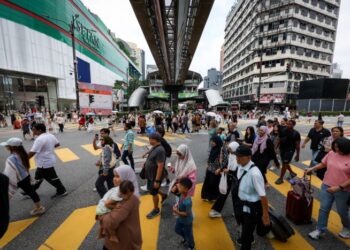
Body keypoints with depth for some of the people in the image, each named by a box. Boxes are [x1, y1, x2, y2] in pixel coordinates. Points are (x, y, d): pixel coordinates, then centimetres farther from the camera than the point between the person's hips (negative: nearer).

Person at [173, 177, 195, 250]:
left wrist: (177, 212, -31)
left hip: (187, 221, -7)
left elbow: (187, 214, -30)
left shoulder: (187, 202, -42)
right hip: (180, 218, 8)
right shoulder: (182, 194, -18)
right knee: (177, 229, 29)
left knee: (188, 234, 21)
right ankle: (185, 238, 58)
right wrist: (176, 206, -12)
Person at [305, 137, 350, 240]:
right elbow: (323, 164, 11)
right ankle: (320, 230, 23)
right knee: (323, 209, 9)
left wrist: (339, 187, -19)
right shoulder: (331, 153, -5)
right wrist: (312, 168, 0)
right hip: (326, 186, 3)